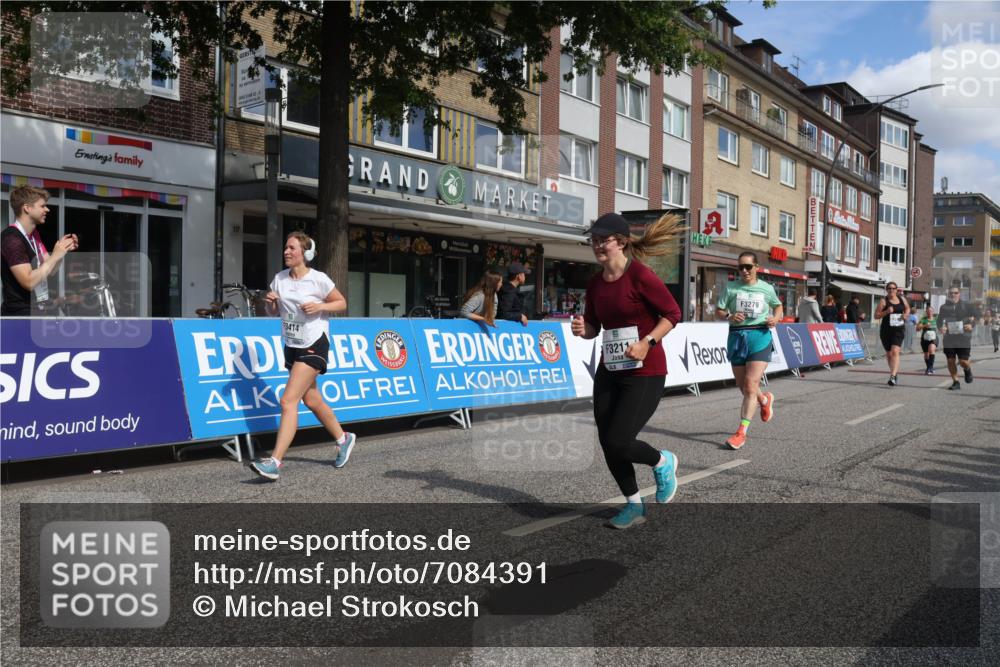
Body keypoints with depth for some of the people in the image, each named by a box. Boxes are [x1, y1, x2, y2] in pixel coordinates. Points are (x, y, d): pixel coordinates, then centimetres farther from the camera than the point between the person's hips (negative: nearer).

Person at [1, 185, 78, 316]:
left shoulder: (34, 234, 11)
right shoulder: (11, 239, -18)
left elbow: (48, 270, 12)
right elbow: (29, 282, -25)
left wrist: (62, 250, -3)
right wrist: (55, 256, -20)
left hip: (37, 310, 9)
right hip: (20, 314, -9)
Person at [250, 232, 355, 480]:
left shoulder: (318, 279, -10)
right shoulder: (280, 278, 5)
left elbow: (342, 303, -1)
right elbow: (273, 312, 14)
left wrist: (319, 306, -18)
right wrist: (270, 302, -9)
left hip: (314, 345, -7)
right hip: (292, 346, 7)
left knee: (288, 401, -17)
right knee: (312, 400, 17)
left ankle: (275, 462, -18)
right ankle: (344, 439, 37)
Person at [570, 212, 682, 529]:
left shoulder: (640, 276, -14)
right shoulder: (595, 283, 5)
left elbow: (673, 314, -10)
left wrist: (647, 342, -21)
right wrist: (582, 329, -8)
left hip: (644, 374, -7)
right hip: (609, 372, 7)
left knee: (618, 443, -12)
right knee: (607, 444, 8)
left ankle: (663, 462, 22)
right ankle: (634, 505, 28)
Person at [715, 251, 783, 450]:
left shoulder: (766, 288, 6)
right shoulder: (731, 288, 5)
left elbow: (778, 305, 22)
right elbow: (718, 311, 6)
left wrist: (775, 318, 2)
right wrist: (729, 316, -16)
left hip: (760, 336, -2)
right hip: (737, 336, 2)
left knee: (750, 385, -13)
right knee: (743, 387, 11)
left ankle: (741, 432, -11)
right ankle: (765, 399, 46)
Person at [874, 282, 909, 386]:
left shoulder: (902, 299, 6)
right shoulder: (884, 301, -3)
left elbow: (907, 308, 25)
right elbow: (876, 315, -5)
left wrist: (906, 314, 4)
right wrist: (886, 312, -20)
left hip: (899, 329, 0)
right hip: (886, 330, 0)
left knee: (895, 351, -17)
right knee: (889, 353, 11)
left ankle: (893, 376, -23)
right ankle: (895, 372, 35)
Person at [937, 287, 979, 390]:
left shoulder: (966, 305, 2)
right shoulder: (944, 307, 8)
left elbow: (977, 315, 1)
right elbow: (940, 319, 11)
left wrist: (972, 325, -17)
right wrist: (940, 328, -10)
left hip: (964, 338, -2)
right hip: (949, 339, 2)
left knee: (963, 361, -6)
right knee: (950, 361, 2)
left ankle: (968, 370, 31)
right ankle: (955, 382, 16)